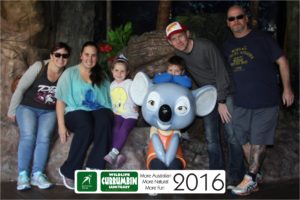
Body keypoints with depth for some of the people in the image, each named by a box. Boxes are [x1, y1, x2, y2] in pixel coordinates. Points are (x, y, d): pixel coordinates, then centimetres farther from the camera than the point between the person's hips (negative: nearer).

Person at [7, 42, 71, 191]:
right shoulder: (39, 67, -11)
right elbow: (20, 89, -6)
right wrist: (12, 111, -3)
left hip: (49, 112, 2)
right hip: (27, 107, -2)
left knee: (44, 137, -23)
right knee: (28, 136, -23)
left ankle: (37, 174, -20)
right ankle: (22, 175, -21)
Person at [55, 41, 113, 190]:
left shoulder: (101, 75, 18)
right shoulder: (70, 73, 8)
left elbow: (109, 98, 15)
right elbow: (61, 100, 3)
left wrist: (110, 114, -6)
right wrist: (61, 125, -9)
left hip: (99, 110, 2)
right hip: (76, 111, -2)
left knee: (104, 121, -35)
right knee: (86, 127, -36)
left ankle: (94, 167, -34)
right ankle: (69, 171, -24)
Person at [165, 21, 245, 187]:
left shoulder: (206, 47, -22)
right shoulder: (178, 53, -4)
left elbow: (221, 73, -20)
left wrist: (222, 102, -19)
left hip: (225, 92, -5)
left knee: (232, 135, -9)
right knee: (211, 137, 3)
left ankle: (236, 175, 0)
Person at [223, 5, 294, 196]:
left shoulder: (262, 38, -4)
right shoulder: (228, 46, 10)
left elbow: (282, 60, -4)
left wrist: (287, 88, -10)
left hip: (265, 101, -5)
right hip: (240, 102, 5)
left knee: (258, 141, -1)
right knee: (245, 140, 8)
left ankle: (250, 179, 7)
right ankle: (255, 179, 21)